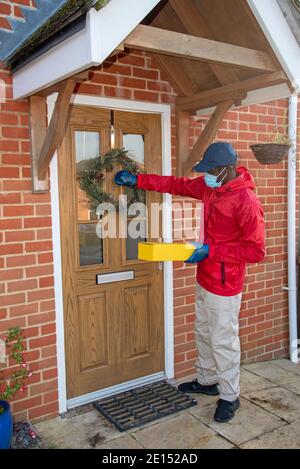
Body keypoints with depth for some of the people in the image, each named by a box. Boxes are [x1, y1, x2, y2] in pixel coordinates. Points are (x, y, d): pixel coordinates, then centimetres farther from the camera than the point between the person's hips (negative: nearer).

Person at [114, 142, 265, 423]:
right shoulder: (209, 187, 1)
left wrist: (211, 250, -24)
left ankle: (230, 396, 25)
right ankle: (207, 381, 41)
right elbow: (177, 185, 12)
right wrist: (137, 180, 6)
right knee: (203, 333, 21)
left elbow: (255, 251, -21)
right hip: (204, 280, 8)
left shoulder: (246, 202, -23)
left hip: (224, 287, -8)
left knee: (223, 342, 5)